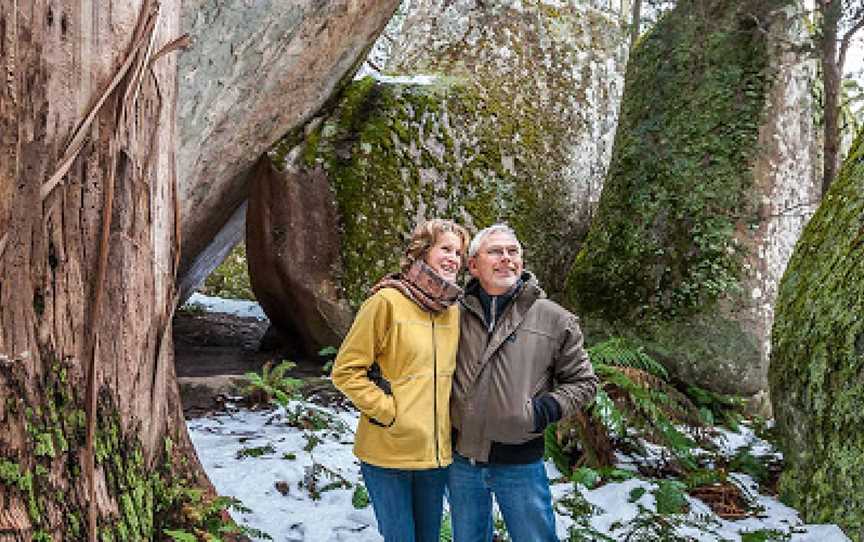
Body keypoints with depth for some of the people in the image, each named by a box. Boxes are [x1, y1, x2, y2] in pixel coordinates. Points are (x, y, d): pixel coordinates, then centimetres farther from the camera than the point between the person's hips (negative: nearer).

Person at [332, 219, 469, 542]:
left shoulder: (453, 310, 8)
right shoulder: (387, 301, -11)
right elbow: (346, 371, -11)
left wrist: (448, 419, 10)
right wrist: (388, 411, -15)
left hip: (437, 453, 6)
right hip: (388, 454, -6)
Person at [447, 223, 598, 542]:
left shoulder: (554, 319, -5)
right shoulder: (456, 315, 1)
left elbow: (582, 382, 1)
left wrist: (548, 408, -14)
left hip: (520, 464, -2)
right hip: (461, 460, 2)